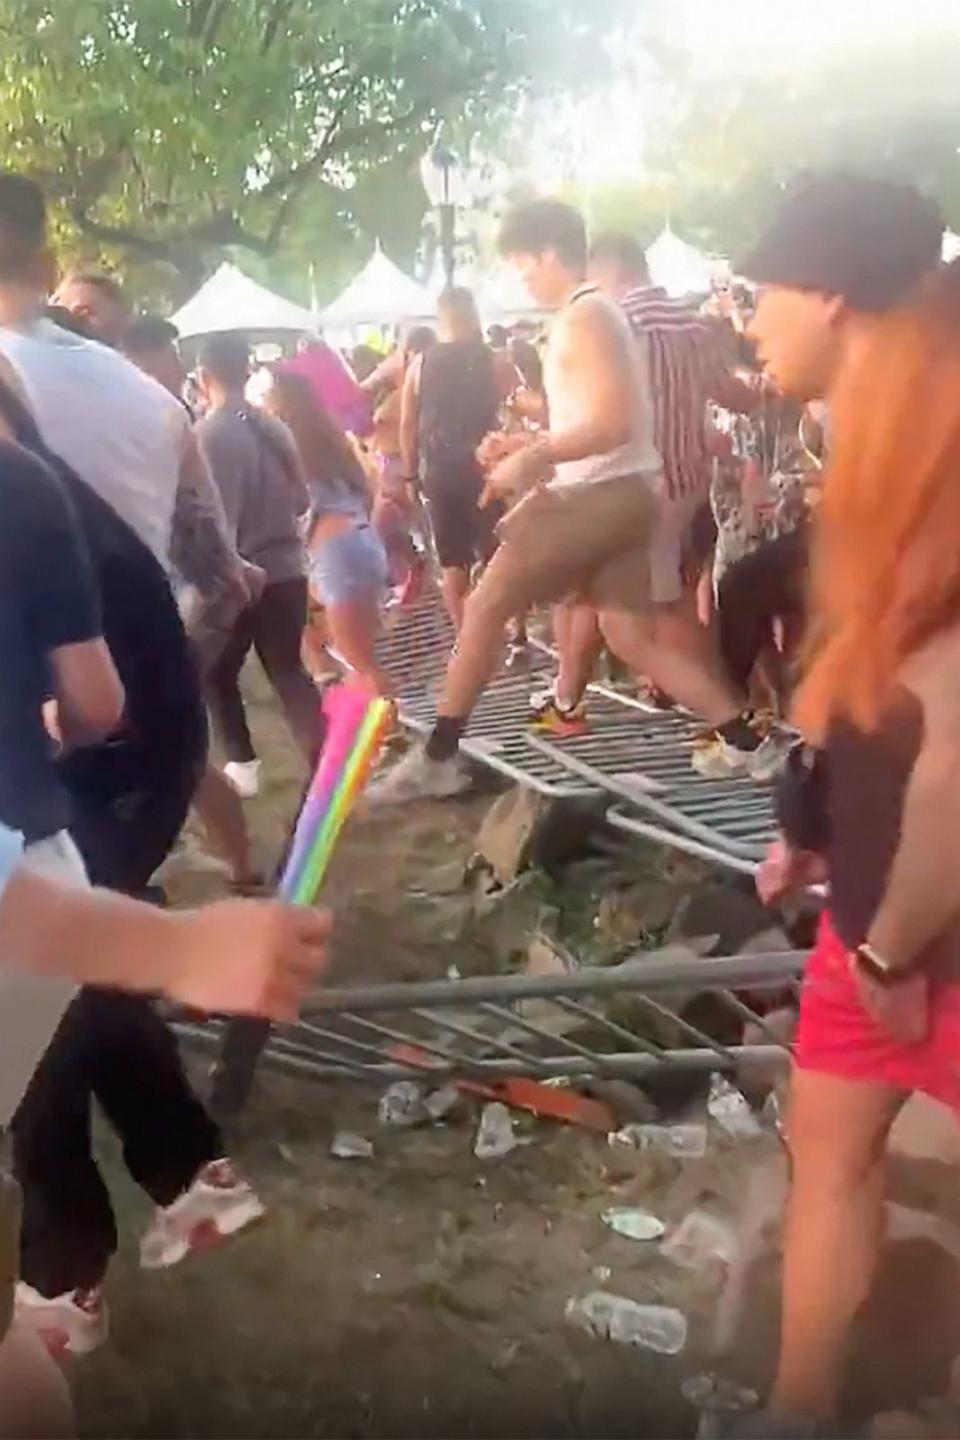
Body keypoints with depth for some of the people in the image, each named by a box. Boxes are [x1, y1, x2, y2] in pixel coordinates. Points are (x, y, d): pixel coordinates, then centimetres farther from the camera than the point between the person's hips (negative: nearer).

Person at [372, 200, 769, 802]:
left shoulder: (584, 317, -12)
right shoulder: (595, 314, 19)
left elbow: (612, 423, -22)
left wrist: (533, 459, -17)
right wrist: (528, 442, 18)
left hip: (600, 495, -10)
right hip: (620, 493, 10)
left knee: (486, 606, 0)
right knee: (632, 637, 10)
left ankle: (438, 758, 6)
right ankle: (748, 741, 8)